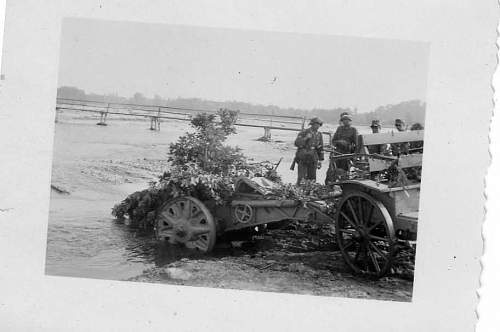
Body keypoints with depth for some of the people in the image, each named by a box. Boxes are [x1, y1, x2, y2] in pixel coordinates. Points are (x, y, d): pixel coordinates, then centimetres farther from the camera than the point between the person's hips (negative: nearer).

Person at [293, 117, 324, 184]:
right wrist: (306, 138, -19)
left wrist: (320, 160, 14)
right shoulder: (303, 133, -2)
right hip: (302, 159, -4)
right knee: (301, 179, -8)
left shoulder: (319, 135, 12)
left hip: (312, 160, 4)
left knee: (312, 179, 2)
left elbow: (320, 149, 18)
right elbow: (296, 143, -11)